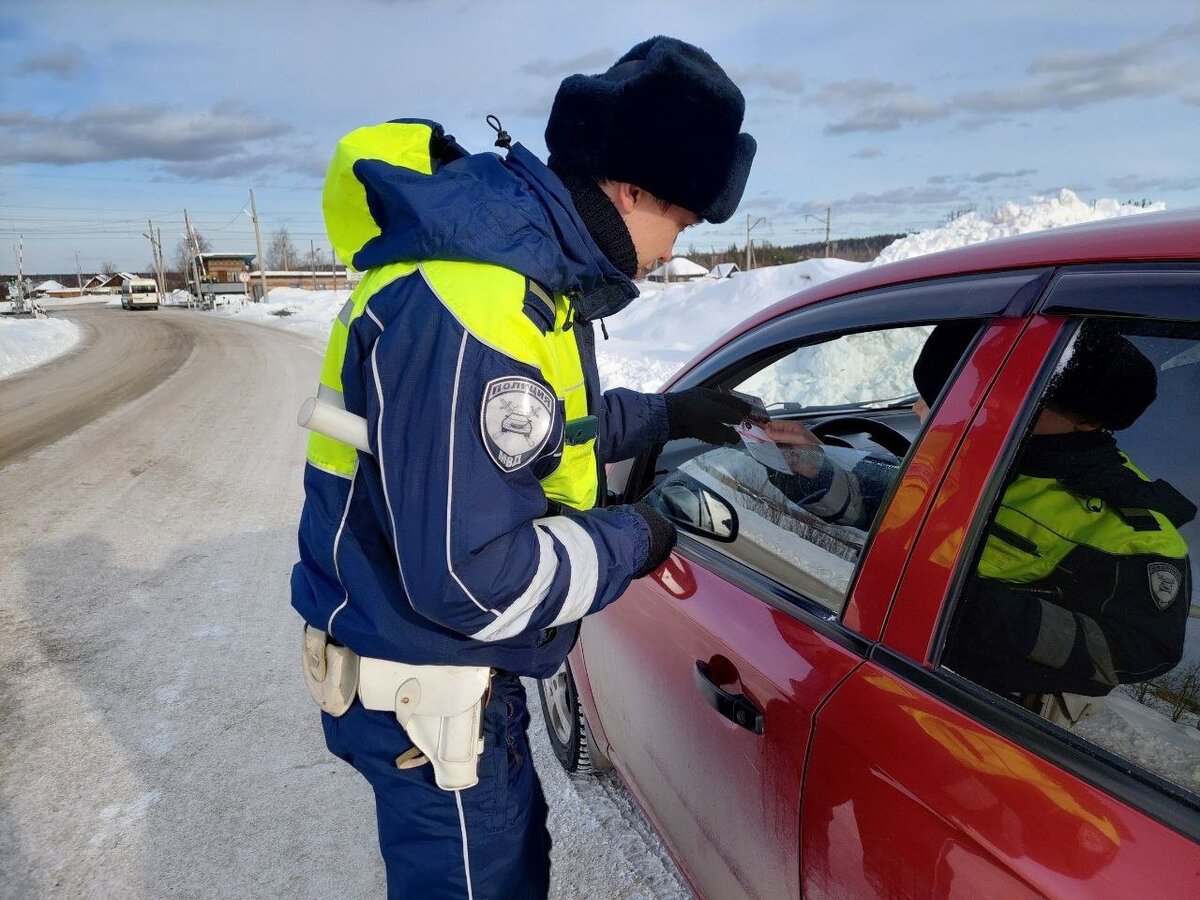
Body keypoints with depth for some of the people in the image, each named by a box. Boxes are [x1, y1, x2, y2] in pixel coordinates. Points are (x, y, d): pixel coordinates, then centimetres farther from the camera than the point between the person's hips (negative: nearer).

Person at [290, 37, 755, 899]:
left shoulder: (525, 258, 1)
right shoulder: (471, 309, -32)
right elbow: (466, 578, -31)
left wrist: (662, 416, 11)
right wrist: (628, 542, -16)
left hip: (458, 664, 10)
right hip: (423, 691, -9)